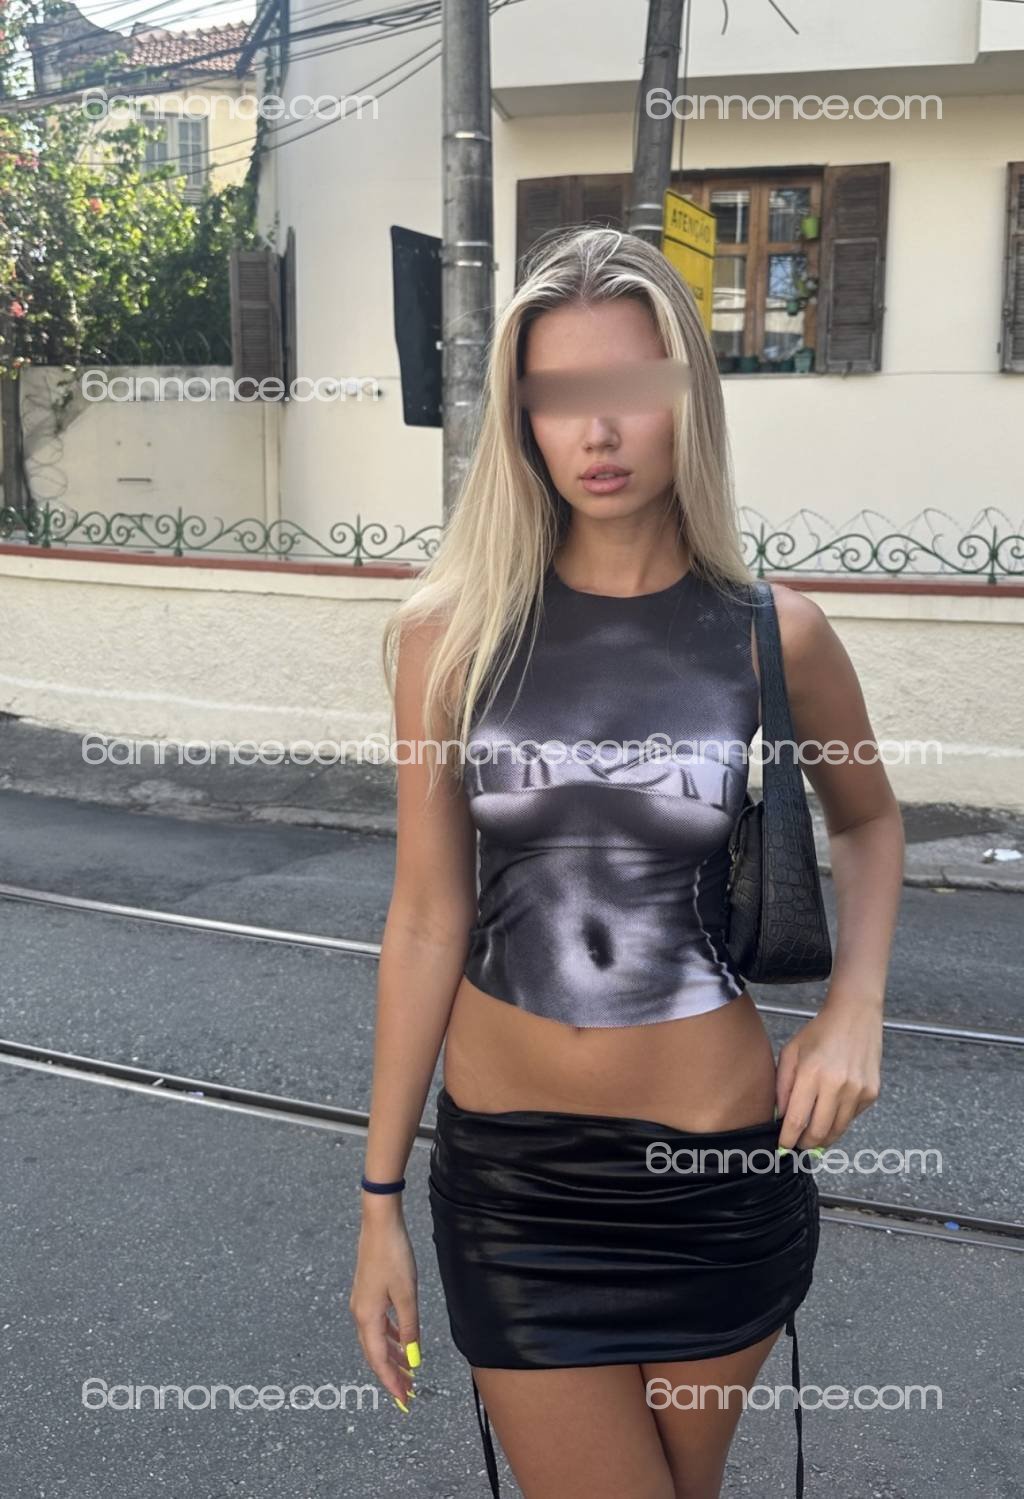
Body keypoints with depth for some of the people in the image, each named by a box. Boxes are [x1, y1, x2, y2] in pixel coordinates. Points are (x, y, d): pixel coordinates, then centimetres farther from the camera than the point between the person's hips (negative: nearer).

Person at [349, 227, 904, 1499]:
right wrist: (380, 1198, 0)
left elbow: (868, 822, 12)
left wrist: (855, 1006, -6)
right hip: (508, 1167, 0)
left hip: (721, 1165, 1)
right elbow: (427, 919, -3)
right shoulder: (453, 631, -7)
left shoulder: (772, 632, -7)